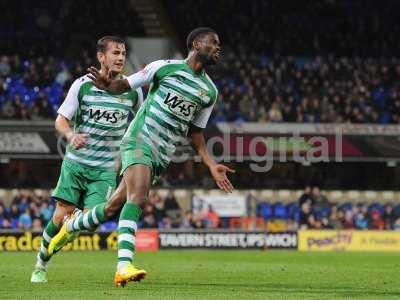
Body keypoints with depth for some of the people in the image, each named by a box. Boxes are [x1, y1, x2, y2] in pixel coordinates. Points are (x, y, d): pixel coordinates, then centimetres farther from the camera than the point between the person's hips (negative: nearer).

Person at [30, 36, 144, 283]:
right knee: (61, 216, -6)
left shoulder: (132, 90, -1)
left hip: (105, 169, 1)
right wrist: (71, 135, -22)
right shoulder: (83, 85, -4)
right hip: (76, 162, -1)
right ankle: (41, 265, 16)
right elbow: (61, 120, -1)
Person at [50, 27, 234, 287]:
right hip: (139, 139, -6)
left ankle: (70, 227, 35)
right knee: (138, 196, -27)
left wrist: (211, 165, 10)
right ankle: (124, 266, -37)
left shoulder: (210, 92, 13)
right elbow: (126, 85, 4)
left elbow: (195, 131, 20)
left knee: (114, 207, 8)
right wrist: (108, 85, -19)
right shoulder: (166, 67, -3)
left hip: (161, 157, 6)